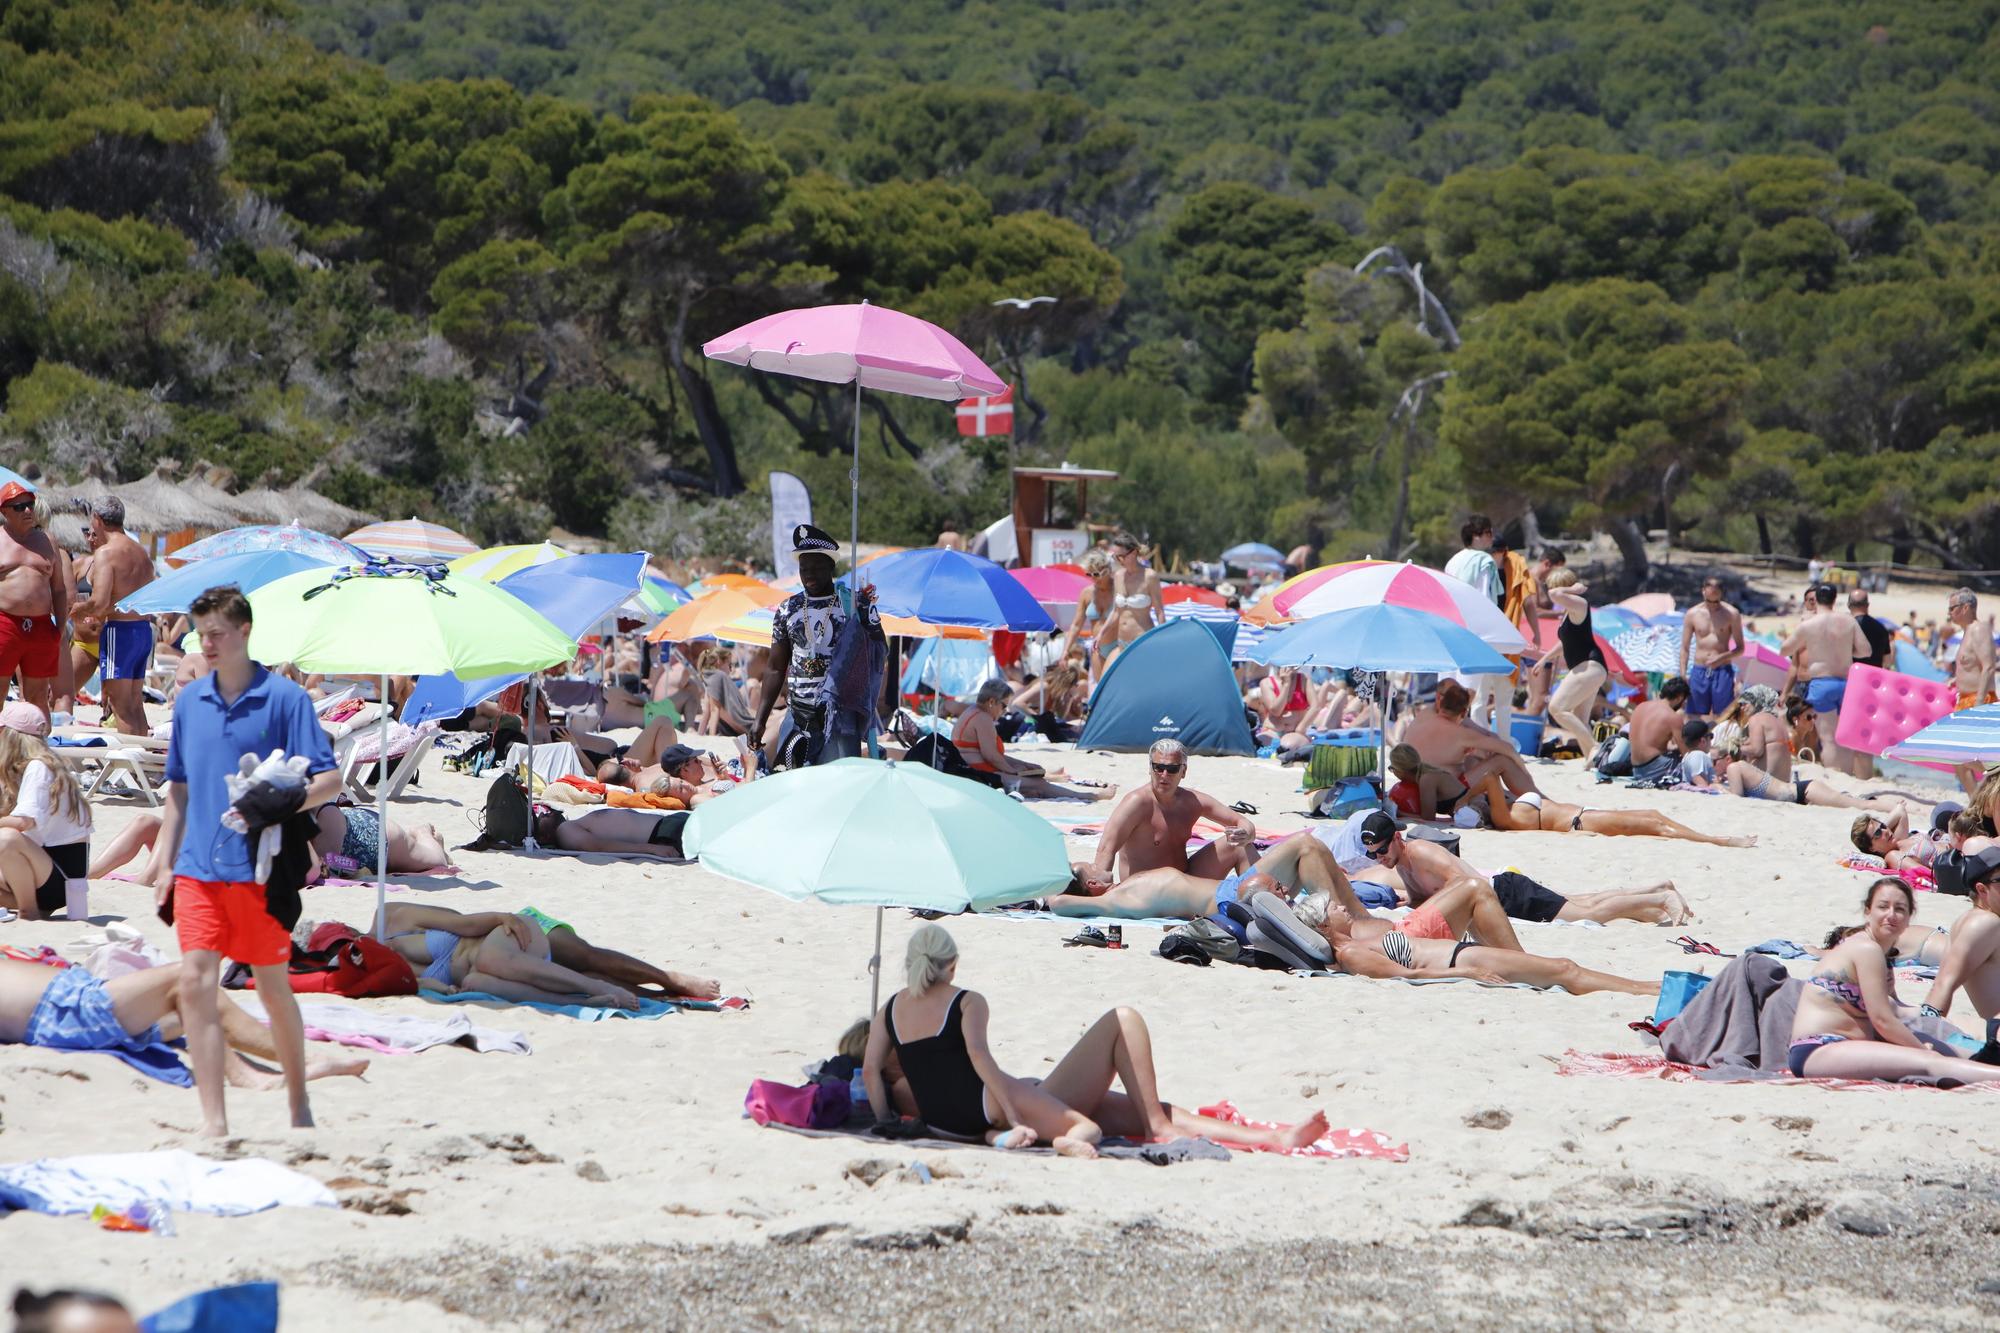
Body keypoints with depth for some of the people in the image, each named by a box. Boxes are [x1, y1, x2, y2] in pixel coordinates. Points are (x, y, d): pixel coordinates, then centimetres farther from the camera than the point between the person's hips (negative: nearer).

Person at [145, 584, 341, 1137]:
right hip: (198, 868, 4)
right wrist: (163, 862, 14)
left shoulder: (284, 698, -4)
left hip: (260, 868, -4)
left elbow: (328, 781, -7)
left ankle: (299, 1105, 24)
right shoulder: (189, 701, 11)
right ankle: (213, 1122, -8)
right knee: (195, 986, -8)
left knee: (274, 989, 7)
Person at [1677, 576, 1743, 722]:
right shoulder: (1692, 614, 4)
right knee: (1695, 720, 0)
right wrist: (1682, 676, -2)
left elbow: (1740, 649, 3)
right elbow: (1685, 648, 8)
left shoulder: (1731, 614, 0)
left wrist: (1721, 658, -16)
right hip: (1699, 672, 2)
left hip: (1723, 672, -2)